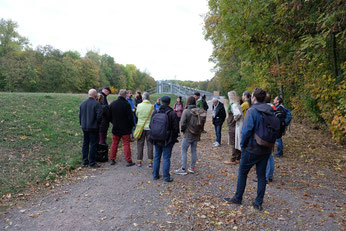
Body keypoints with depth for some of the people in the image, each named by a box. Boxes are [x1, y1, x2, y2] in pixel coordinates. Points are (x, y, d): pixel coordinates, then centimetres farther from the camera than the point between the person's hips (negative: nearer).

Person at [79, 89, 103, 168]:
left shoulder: (82, 103, 8)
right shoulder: (96, 104, -14)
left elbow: (80, 115, 14)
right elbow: (99, 115, -20)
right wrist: (97, 123, -3)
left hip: (84, 127, 7)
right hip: (93, 127, -7)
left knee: (85, 144, 15)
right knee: (93, 144, 0)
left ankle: (84, 161, 23)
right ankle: (91, 163, 6)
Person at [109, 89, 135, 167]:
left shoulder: (112, 104, 2)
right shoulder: (126, 104, -14)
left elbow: (109, 116, 10)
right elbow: (130, 117, -13)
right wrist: (131, 125, 1)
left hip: (115, 128, 4)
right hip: (125, 128, -4)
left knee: (114, 143, 14)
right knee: (126, 144, 2)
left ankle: (112, 159, 20)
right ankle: (129, 161, 5)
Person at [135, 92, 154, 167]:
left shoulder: (139, 105, -7)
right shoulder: (152, 106, -6)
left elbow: (137, 115, 6)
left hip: (141, 127, 0)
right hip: (149, 127, 0)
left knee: (140, 144, 9)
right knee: (149, 144, 8)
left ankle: (139, 161, 13)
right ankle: (150, 161, 9)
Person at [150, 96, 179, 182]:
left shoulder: (155, 112, -1)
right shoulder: (172, 113, -12)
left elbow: (151, 125, 5)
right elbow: (175, 127, -9)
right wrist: (174, 137, 4)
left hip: (157, 139, 4)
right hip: (168, 139, -3)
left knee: (157, 156, 15)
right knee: (166, 158, 3)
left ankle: (155, 175, 24)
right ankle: (166, 177, 9)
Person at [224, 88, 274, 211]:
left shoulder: (252, 111, -17)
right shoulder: (271, 111, 4)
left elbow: (246, 130, -23)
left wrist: (243, 144, -9)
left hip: (252, 149, -6)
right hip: (266, 149, 6)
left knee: (242, 173, 11)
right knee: (261, 175, 13)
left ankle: (238, 198, 23)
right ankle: (258, 203, 21)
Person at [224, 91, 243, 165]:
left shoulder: (233, 105, -19)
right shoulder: (237, 104, 10)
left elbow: (238, 114, -35)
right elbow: (240, 113, 19)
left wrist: (234, 119, -19)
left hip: (234, 127, -9)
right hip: (237, 127, 9)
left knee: (234, 144, -1)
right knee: (237, 144, 15)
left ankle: (233, 160, 9)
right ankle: (237, 159, 25)